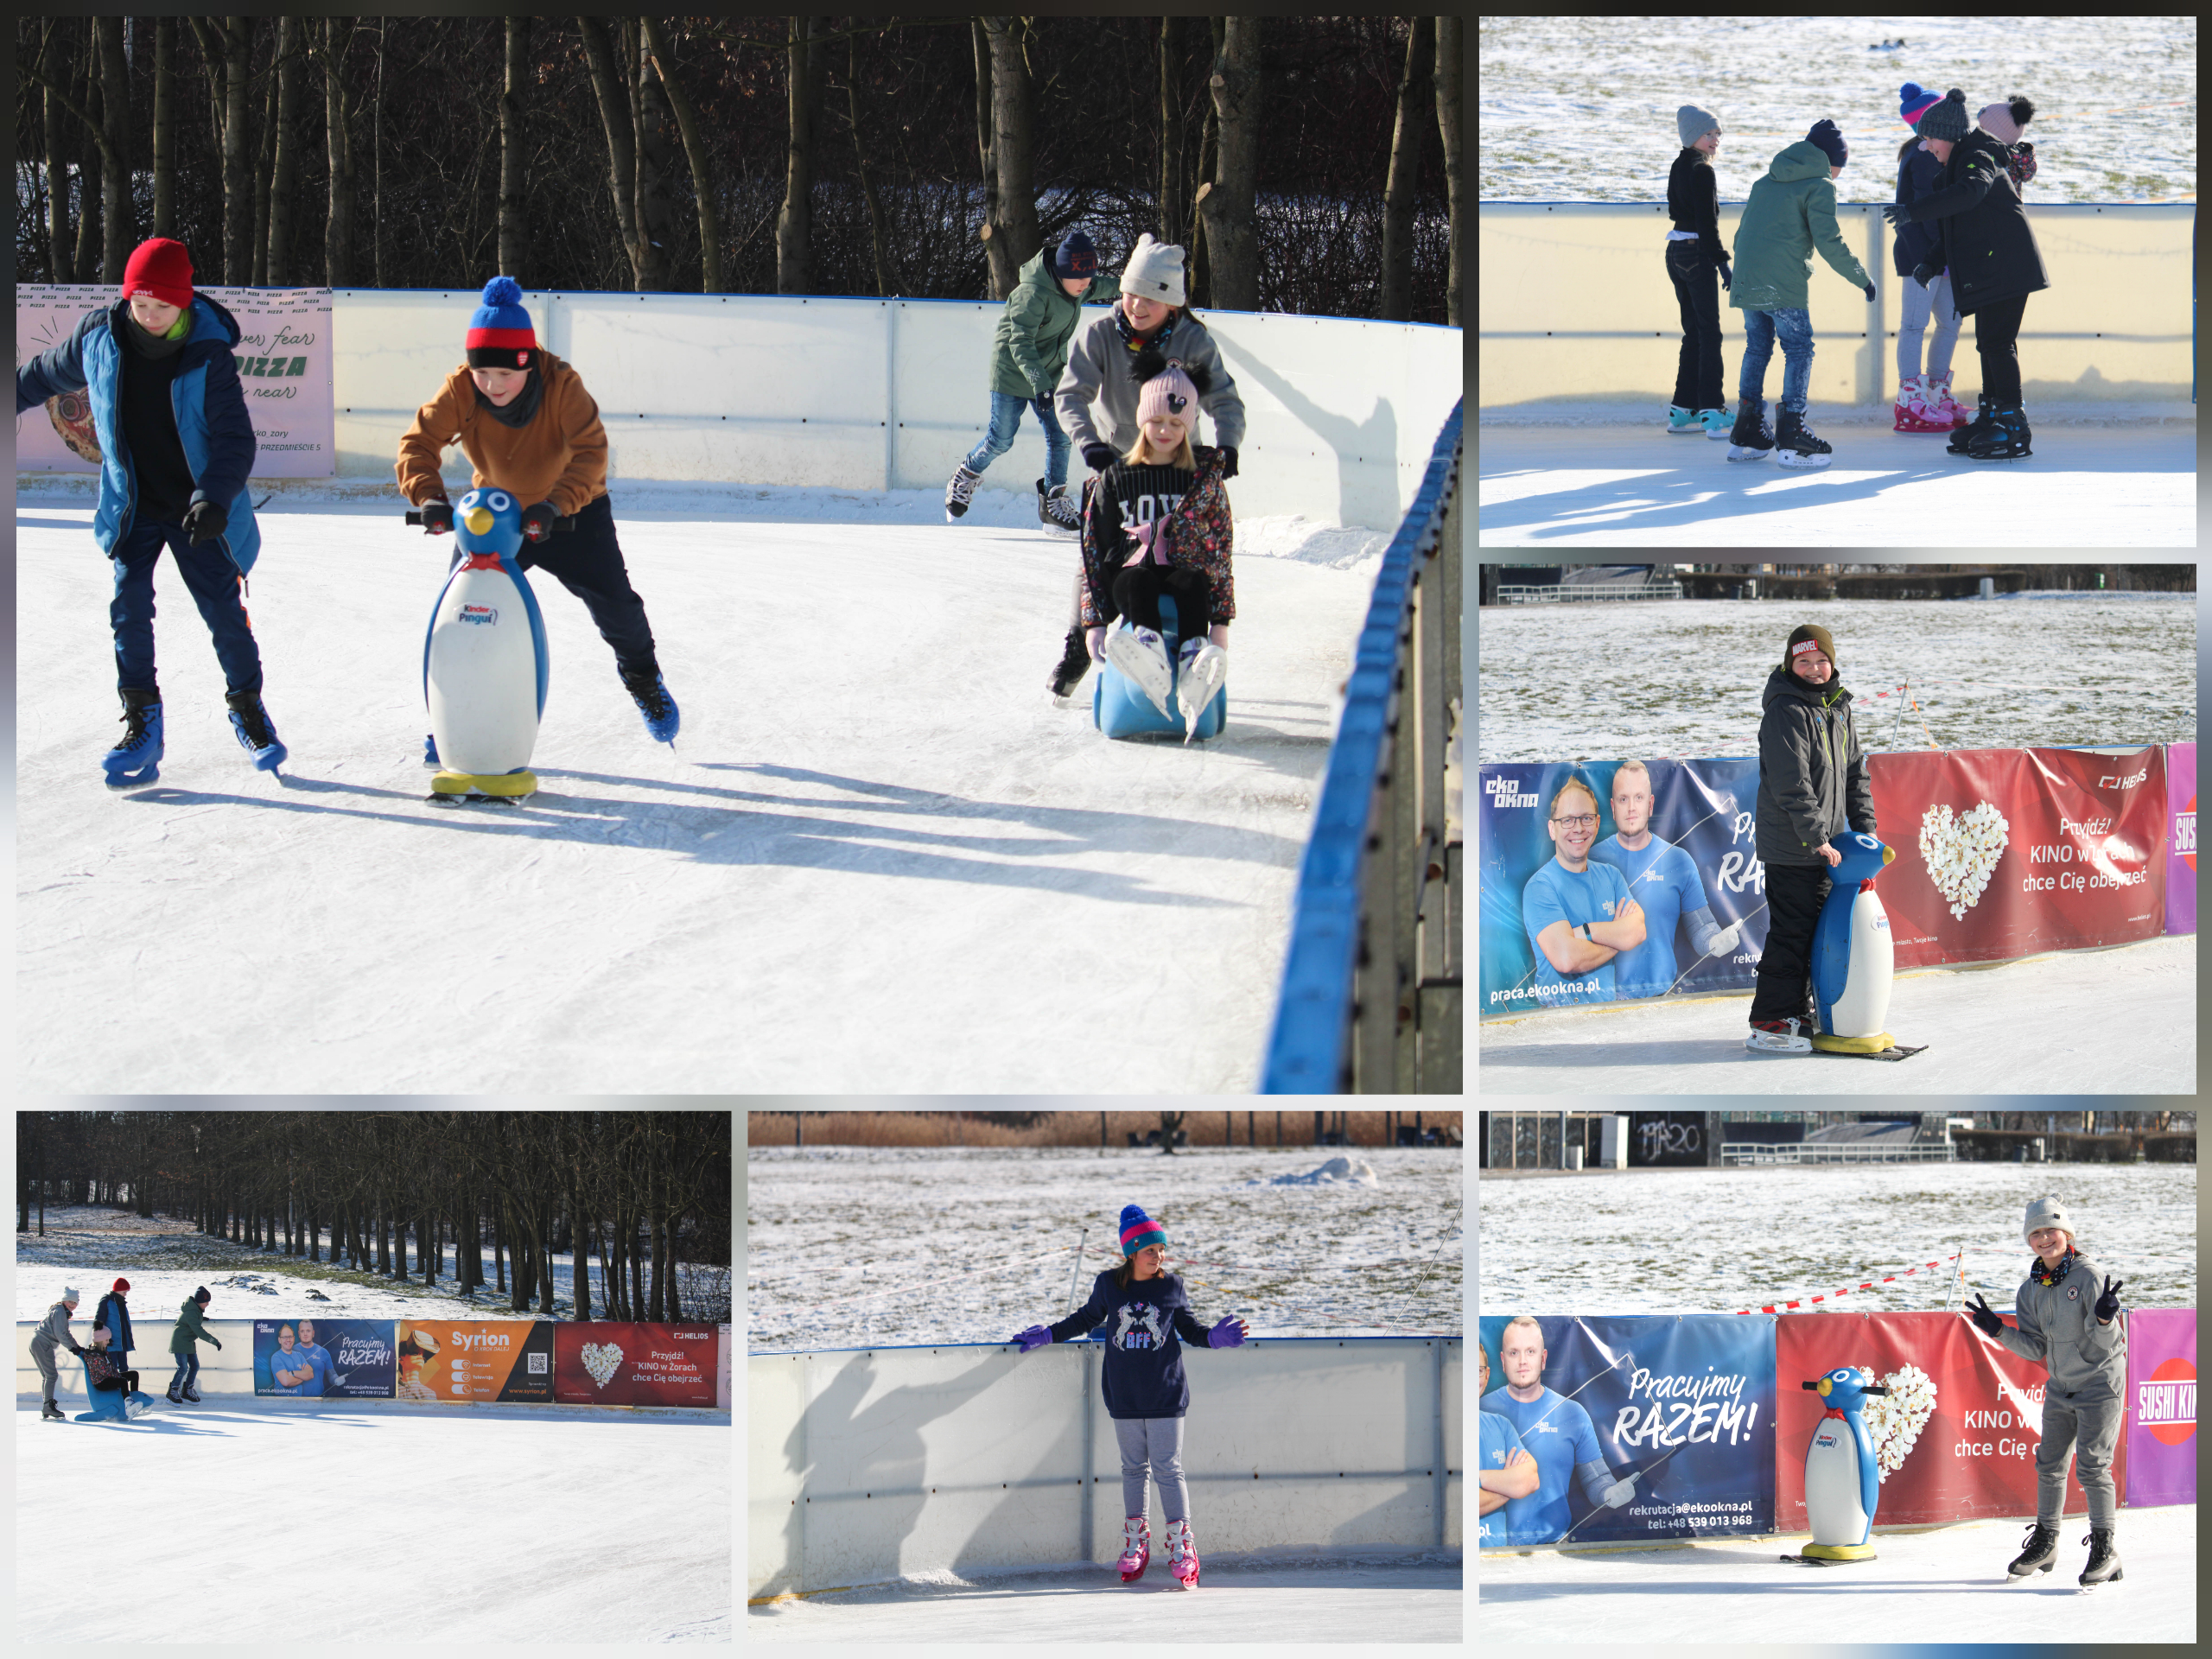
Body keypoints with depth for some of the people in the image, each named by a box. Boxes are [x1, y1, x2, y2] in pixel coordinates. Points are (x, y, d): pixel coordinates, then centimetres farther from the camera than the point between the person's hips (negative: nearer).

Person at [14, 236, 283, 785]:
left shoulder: (208, 354, -19)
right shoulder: (99, 338, -9)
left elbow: (234, 439, -20)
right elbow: (47, 375, 12)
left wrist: (214, 499, -36)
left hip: (198, 510, -2)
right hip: (133, 507, 2)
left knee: (224, 610, 0)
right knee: (129, 603, -10)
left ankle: (248, 708, 21)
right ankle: (141, 724, -4)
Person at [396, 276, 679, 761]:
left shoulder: (563, 385, -29)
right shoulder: (461, 390, -23)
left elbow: (590, 452, -36)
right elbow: (418, 443, -24)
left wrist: (556, 505, -51)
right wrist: (429, 497, -42)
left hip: (571, 511, -2)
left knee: (613, 602, -6)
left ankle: (642, 675, 27)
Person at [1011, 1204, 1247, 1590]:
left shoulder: (1171, 1287, -1)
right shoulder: (1109, 1284, 0)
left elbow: (1189, 1328, 10)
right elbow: (1087, 1319, 17)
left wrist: (1215, 1337, -8)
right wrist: (1048, 1336, 15)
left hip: (1165, 1394, -2)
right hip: (1124, 1395, 2)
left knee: (1168, 1468, -5)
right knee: (1134, 1468, 10)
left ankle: (1181, 1546, -2)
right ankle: (1136, 1544, 20)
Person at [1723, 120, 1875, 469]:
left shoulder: (1766, 182, 21)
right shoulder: (1819, 185, -2)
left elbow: (1742, 232, 24)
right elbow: (1829, 241, -10)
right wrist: (1863, 278, -1)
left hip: (1747, 280, 7)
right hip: (1783, 284, -7)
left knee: (1757, 347, 15)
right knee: (1799, 349, -1)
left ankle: (1747, 436, 17)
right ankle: (1791, 437, -10)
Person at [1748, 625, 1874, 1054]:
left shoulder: (1837, 709, 12)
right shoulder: (1785, 712, -15)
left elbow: (1855, 772, 18)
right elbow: (1792, 784, -21)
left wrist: (1865, 830, 9)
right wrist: (1817, 838, -22)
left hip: (1823, 844, 9)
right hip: (1790, 846, -9)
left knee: (1816, 928, 16)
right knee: (1791, 930, -8)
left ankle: (1797, 1013, 27)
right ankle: (1769, 1024, -4)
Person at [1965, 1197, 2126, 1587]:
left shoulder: (2088, 1277, -17)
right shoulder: (2031, 1290, 2)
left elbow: (2106, 1342, -19)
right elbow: (2036, 1348, 1)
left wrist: (2105, 1318, -40)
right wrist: (1999, 1331, -11)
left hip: (2100, 1383, -7)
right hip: (2061, 1386, 7)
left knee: (2092, 1467, -9)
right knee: (2049, 1464, 11)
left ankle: (2105, 1548, 1)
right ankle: (2045, 1543, 27)